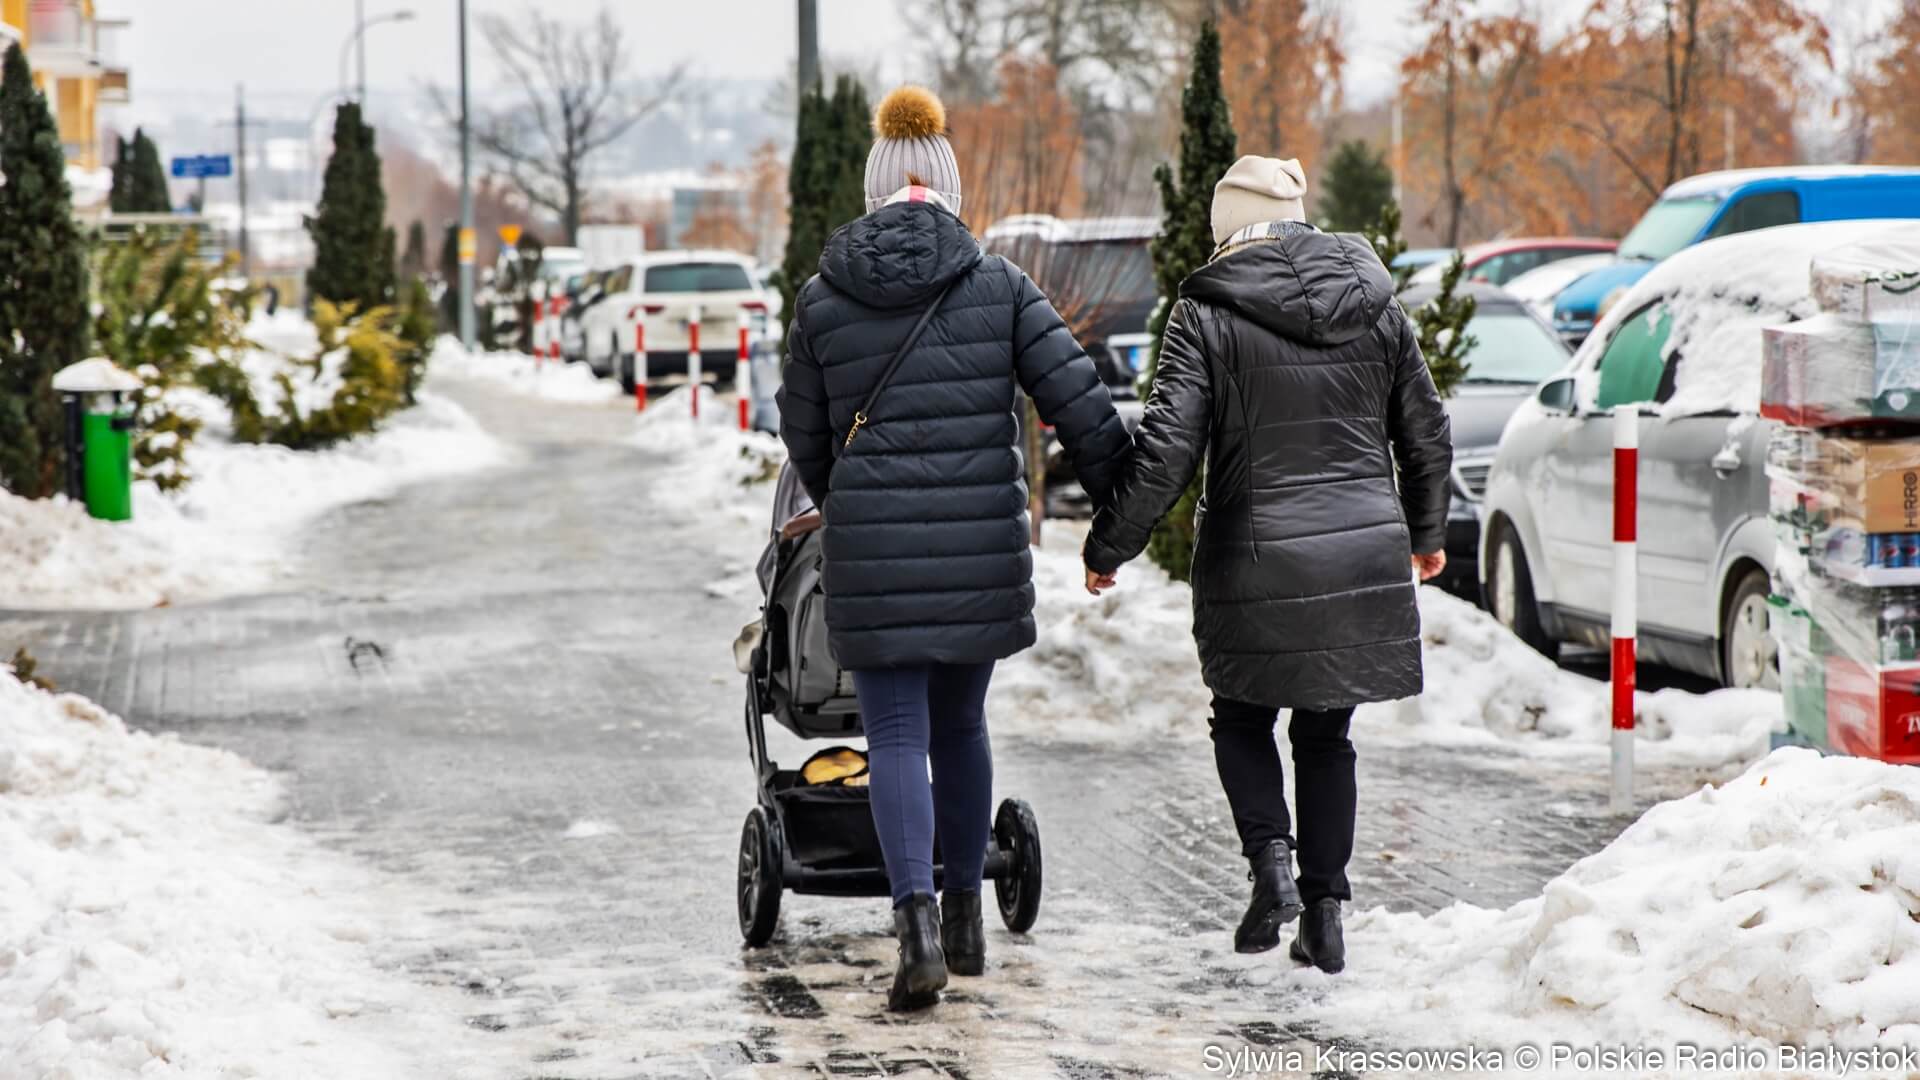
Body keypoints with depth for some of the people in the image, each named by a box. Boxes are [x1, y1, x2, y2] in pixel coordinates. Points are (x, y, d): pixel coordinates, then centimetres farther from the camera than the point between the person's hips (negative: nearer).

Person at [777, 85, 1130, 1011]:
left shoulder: (822, 300, 0)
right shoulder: (999, 287, -2)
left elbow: (804, 434, 11)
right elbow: (1080, 404, -5)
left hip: (871, 551, -1)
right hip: (982, 549, 1)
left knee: (897, 738, 2)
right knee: (960, 724, 18)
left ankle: (918, 922, -15)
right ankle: (965, 917, 25)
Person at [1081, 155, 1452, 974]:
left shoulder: (1207, 315, -8)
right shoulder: (1375, 307, 5)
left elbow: (1165, 450, -12)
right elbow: (1426, 435, 12)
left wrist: (1108, 547, 0)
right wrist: (1426, 532, 29)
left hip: (1258, 560, -3)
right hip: (1366, 557, 4)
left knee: (1242, 720, 17)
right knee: (1325, 734, 15)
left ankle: (1271, 860, -6)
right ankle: (1324, 913, 12)